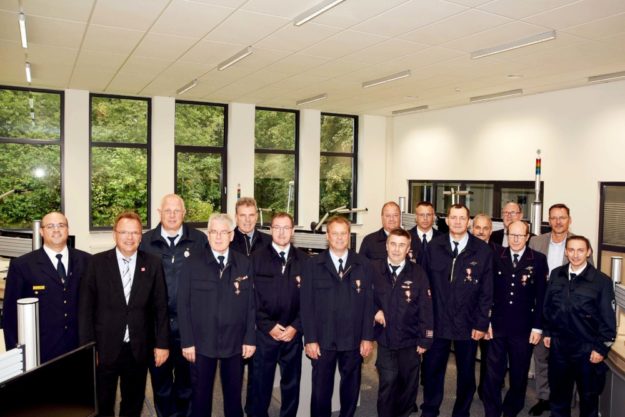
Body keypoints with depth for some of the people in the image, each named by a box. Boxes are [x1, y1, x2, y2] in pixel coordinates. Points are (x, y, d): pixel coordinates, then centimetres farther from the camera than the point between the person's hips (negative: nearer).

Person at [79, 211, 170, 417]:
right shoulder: (97, 262, -5)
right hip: (105, 348, -1)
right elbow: (86, 307, -4)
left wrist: (162, 344, -1)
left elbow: (160, 307, 0)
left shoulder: (153, 264, -2)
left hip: (139, 350, 1)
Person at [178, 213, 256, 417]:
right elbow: (183, 304, -4)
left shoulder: (244, 264, 2)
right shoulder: (192, 263, -4)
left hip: (235, 343, 2)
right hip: (202, 342, -1)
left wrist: (250, 339, -1)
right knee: (200, 395, 12)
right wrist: (187, 341, -7)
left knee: (234, 394, 14)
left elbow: (251, 304, 3)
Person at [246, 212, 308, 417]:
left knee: (291, 383, 12)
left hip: (293, 333, 2)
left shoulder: (304, 260, 4)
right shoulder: (256, 258, 0)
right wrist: (268, 325, -9)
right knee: (259, 383, 6)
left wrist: (295, 326, -6)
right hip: (263, 333, -1)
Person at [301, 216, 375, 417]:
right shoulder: (313, 265, -1)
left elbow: (368, 302, 2)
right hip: (322, 340, -1)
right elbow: (306, 304, -3)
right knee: (321, 389, 9)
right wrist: (310, 339, -8)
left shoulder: (363, 264, 3)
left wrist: (368, 337, -2)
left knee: (351, 388, 14)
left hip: (354, 340, 1)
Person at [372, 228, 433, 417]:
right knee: (387, 382, -4)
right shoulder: (374, 270, -5)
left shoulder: (418, 273, -7)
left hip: (410, 340, 1)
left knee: (409, 383, 14)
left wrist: (425, 339, -5)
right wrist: (375, 310, -9)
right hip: (384, 338, 0)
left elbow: (425, 309, -5)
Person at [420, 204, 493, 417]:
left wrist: (482, 323, -5)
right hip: (438, 322, 1)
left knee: (466, 372, 14)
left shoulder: (483, 251, -5)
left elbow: (487, 291, -3)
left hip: (468, 323, 0)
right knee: (432, 370, 10)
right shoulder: (433, 247, 0)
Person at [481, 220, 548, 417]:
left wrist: (538, 327, -3)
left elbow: (541, 296, -1)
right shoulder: (496, 257, 1)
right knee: (493, 375, 4)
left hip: (523, 328, 0)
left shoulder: (538, 260, -2)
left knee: (519, 375, 14)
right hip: (497, 326, 0)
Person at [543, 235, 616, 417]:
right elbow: (548, 306, 10)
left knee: (589, 395, 14)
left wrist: (602, 348, -9)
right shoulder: (556, 275, 1)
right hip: (559, 346, 3)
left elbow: (608, 318, -9)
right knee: (558, 392, 18)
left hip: (587, 349, -3)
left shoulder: (602, 280, -11)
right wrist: (548, 332, 11)